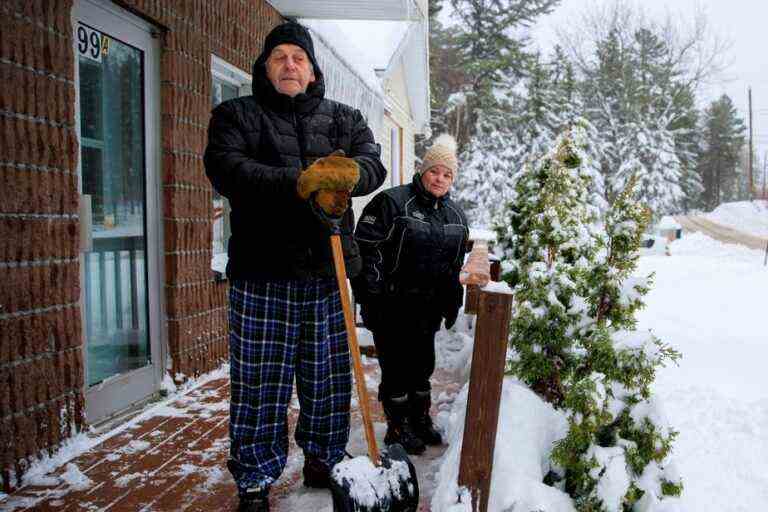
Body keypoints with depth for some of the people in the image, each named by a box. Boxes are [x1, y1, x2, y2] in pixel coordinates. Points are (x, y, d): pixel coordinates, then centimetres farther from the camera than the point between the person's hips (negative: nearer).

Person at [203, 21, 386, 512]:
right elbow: (225, 168, -10)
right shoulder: (235, 114, 8)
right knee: (259, 384, 2)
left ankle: (324, 462, 32)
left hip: (326, 272, 3)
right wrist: (298, 183, -22)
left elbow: (374, 164, 2)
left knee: (329, 378, 12)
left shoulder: (344, 118, 17)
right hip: (262, 272, -2)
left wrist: (347, 174, -22)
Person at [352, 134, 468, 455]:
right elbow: (366, 249, -15)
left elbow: (456, 264, 19)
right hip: (392, 305, -6)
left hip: (427, 308, 6)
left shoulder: (456, 216, 11)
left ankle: (421, 420, 33)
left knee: (423, 365, 16)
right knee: (396, 367, 3)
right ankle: (397, 428, 19)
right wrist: (370, 297, -19)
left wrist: (452, 303, 17)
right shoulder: (393, 202, -11)